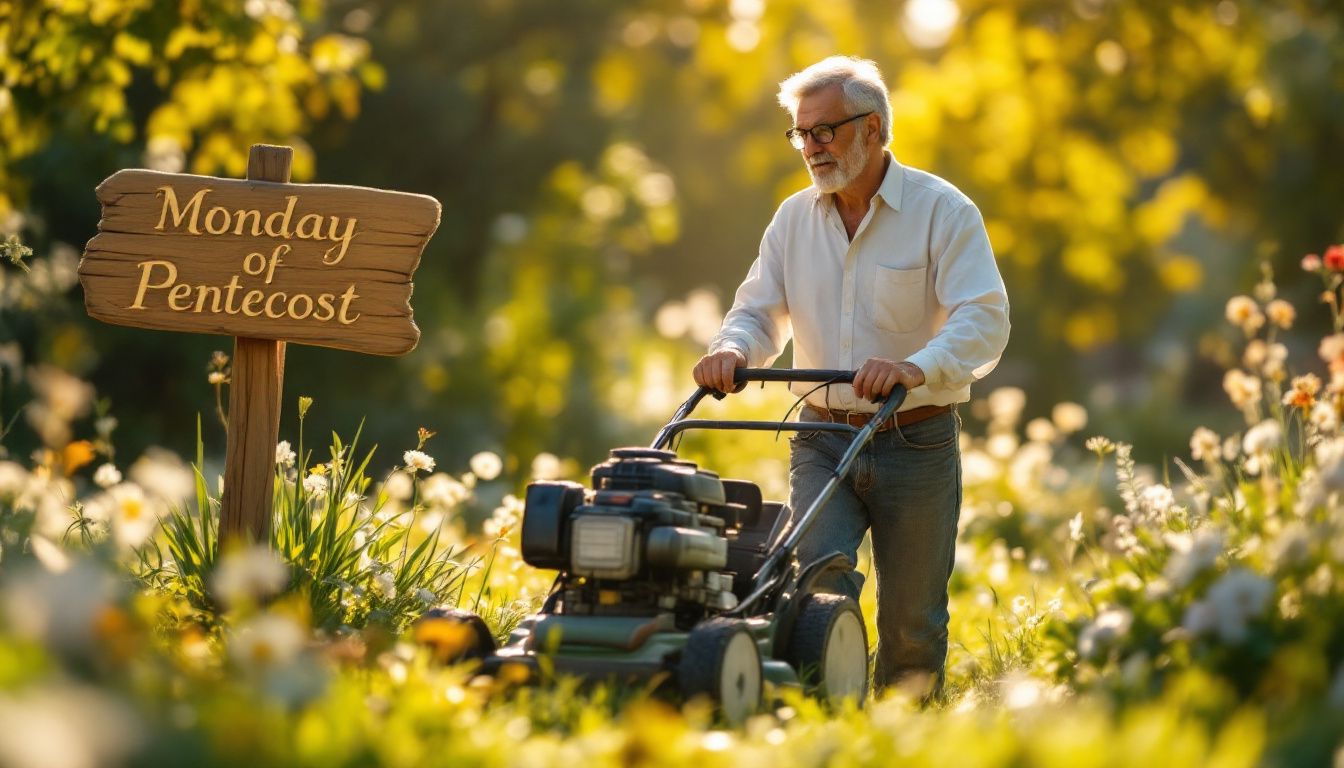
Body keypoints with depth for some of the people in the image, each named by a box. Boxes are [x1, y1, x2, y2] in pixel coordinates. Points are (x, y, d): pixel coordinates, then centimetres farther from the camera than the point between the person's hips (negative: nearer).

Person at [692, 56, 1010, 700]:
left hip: (916, 443, -3)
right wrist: (732, 350, -13)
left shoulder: (943, 211, -7)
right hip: (823, 439, 3)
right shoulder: (794, 219, 8)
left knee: (912, 621, 5)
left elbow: (984, 320, -17)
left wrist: (916, 366, -36)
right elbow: (759, 314, 11)